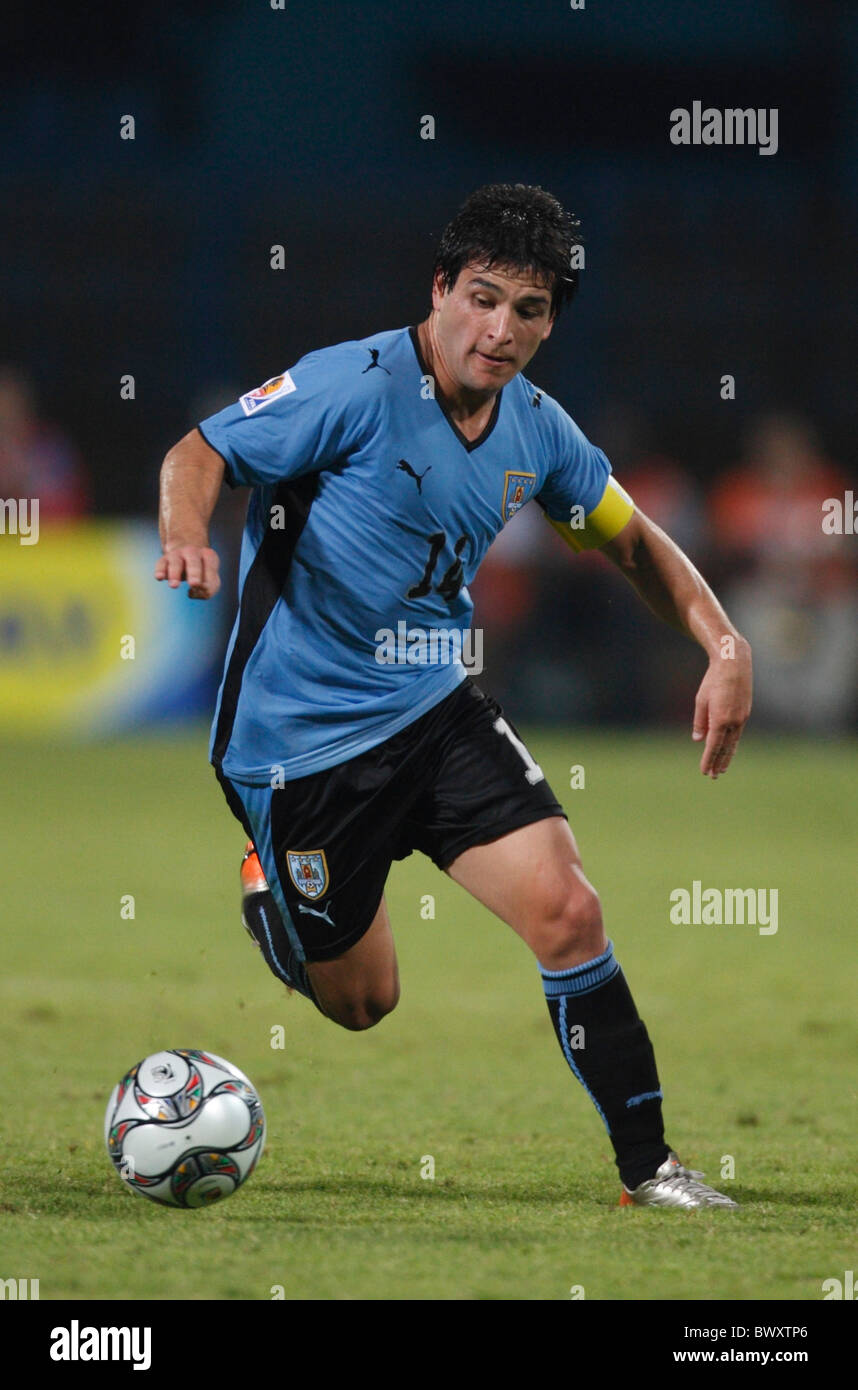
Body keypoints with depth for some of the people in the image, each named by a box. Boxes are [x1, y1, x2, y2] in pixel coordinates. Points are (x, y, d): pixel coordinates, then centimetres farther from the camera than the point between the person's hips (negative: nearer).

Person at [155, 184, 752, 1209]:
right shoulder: (355, 386, -18)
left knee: (566, 912, -15)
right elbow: (200, 453, -14)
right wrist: (187, 535, -36)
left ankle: (648, 1168, -5)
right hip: (300, 735, -4)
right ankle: (267, 888, 42)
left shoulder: (536, 429, 0)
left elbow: (633, 541, 14)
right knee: (360, 1002, 8)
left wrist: (724, 646, 0)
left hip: (436, 711, 5)